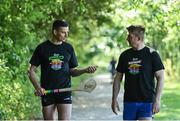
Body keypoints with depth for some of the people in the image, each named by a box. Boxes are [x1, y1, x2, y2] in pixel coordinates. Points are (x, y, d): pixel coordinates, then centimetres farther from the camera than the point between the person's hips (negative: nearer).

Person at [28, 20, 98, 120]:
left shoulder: (69, 48, 7)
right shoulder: (42, 48, 0)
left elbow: (72, 71, 12)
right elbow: (32, 71, 2)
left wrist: (85, 70, -8)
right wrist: (37, 87, -14)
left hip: (65, 91, 1)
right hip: (47, 92, -1)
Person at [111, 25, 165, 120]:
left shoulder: (152, 54, -4)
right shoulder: (125, 55, 7)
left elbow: (160, 78, -5)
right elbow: (118, 78, 13)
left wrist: (157, 100, -13)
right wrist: (114, 99, 7)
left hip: (147, 101, -4)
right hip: (129, 101, 4)